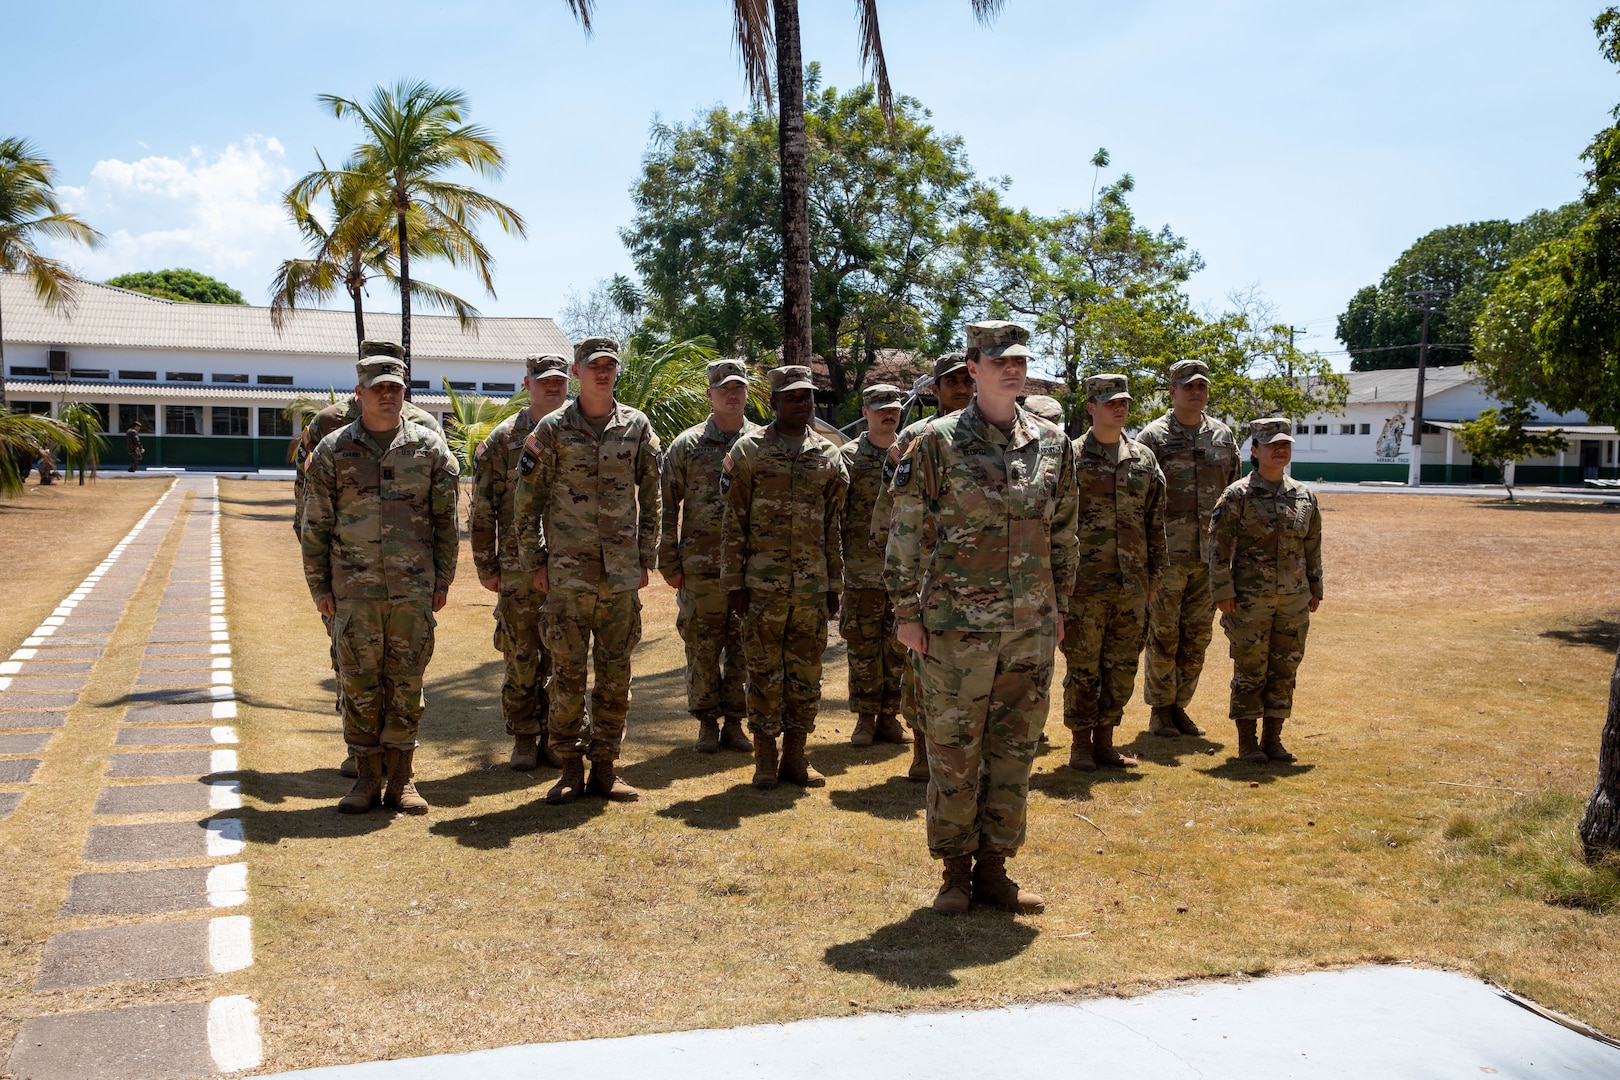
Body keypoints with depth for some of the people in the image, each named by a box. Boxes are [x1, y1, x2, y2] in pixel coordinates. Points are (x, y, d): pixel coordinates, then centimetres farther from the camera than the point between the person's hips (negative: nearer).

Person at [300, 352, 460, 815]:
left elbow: (446, 520, 7)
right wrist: (319, 587, 2)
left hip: (413, 588, 0)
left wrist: (443, 581, 4)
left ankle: (401, 778, 15)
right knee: (359, 684, 4)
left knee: (407, 682, 5)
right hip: (354, 589, 0)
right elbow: (316, 524, 5)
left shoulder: (429, 447, 5)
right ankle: (367, 777, 16)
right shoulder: (333, 450, 4)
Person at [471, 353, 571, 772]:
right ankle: (523, 739, 16)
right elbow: (483, 508, 3)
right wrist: (486, 565, -1)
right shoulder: (503, 438, 2)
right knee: (520, 658, 4)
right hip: (519, 567, -1)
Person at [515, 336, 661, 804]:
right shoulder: (552, 428, 1)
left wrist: (646, 558, 7)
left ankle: (604, 768, 16)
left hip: (621, 573, 2)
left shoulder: (637, 427, 6)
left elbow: (651, 498, 11)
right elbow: (528, 501, 3)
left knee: (615, 673, 6)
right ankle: (570, 769, 12)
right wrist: (535, 562, 0)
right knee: (568, 671, 2)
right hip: (568, 572, -2)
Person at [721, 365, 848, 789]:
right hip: (763, 583, -3)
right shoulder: (749, 451, 0)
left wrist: (834, 585, 10)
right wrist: (735, 582, -5)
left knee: (806, 672, 7)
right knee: (764, 672, 2)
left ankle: (795, 755, 18)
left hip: (812, 584, 3)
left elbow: (834, 528, 13)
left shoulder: (828, 455, 10)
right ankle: (765, 758, 14)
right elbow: (734, 523, 0)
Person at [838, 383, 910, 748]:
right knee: (863, 647, 3)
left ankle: (890, 716, 17)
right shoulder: (849, 455, 2)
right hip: (863, 570, -2)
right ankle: (865, 719, 13)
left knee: (898, 648, 7)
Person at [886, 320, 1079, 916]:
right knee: (954, 751, 4)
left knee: (1014, 750, 10)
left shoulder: (1052, 443, 8)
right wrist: (906, 613, -6)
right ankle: (956, 871, 18)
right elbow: (905, 532, -4)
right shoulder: (937, 442, -6)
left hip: (1031, 627, 4)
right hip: (957, 624, -4)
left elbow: (1062, 533, 15)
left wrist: (1059, 607, 14)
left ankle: (993, 868, 22)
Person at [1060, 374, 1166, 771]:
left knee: (1122, 668, 9)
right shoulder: (1070, 458, -2)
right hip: (1084, 584, -4)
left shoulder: (1144, 459, 11)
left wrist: (1154, 574, 12)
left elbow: (1155, 522, 15)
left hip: (1132, 585, 4)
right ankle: (1081, 744, 13)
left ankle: (1105, 741, 20)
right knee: (1082, 667, 2)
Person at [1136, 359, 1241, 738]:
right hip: (1169, 553, -5)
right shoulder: (1153, 437, -4)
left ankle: (1180, 705, 21)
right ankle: (1159, 709, 12)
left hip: (1210, 554, 5)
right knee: (1163, 634, 1)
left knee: (1198, 636, 9)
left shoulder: (1223, 436, 11)